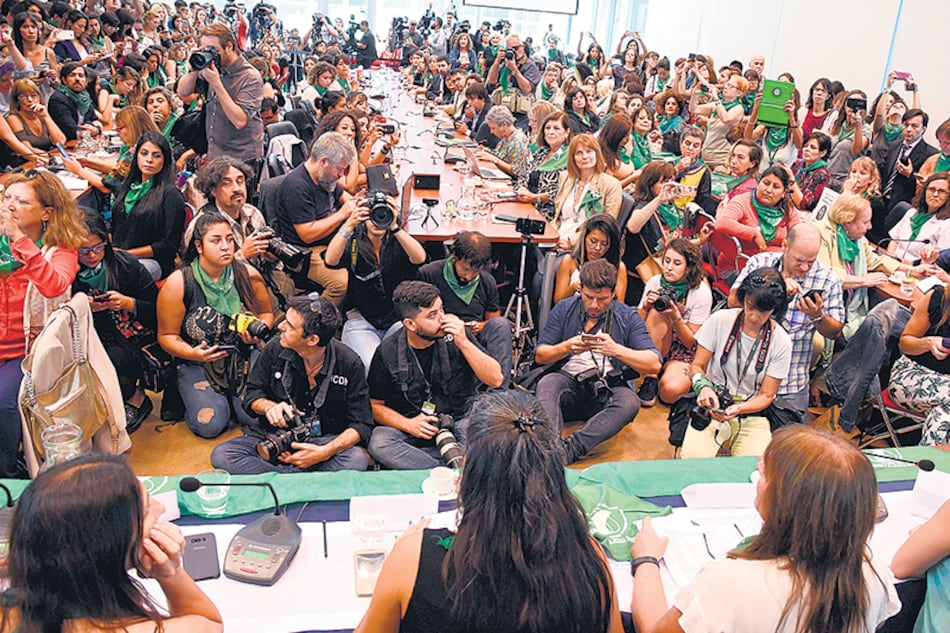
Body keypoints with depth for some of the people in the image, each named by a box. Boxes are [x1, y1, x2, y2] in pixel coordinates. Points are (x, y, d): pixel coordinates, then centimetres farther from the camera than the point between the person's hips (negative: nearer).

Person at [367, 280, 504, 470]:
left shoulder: (456, 335, -5)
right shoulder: (387, 352, -6)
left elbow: (496, 380, -9)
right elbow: (376, 405, 4)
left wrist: (463, 343, -19)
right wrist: (407, 424, -15)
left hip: (460, 421, -1)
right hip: (415, 429, 1)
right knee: (379, 444, -30)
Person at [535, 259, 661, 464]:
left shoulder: (628, 316, 3)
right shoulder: (564, 309, 7)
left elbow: (654, 364, -7)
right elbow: (540, 356, 5)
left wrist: (616, 350, -21)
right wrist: (566, 347, -15)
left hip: (607, 392, 0)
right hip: (569, 383, 1)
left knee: (629, 402, -32)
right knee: (547, 384, -31)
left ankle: (568, 449, -42)